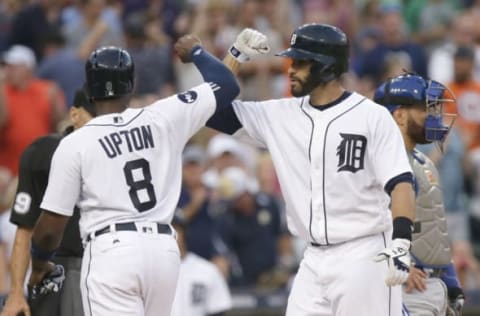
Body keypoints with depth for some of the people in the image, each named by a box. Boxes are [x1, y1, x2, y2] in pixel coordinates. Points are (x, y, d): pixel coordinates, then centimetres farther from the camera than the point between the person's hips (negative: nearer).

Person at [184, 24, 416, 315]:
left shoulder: (373, 117, -6)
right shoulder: (282, 115, 9)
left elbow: (400, 183, -12)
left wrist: (401, 244, -26)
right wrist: (238, 55, 1)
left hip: (366, 258, -6)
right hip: (315, 261, 6)